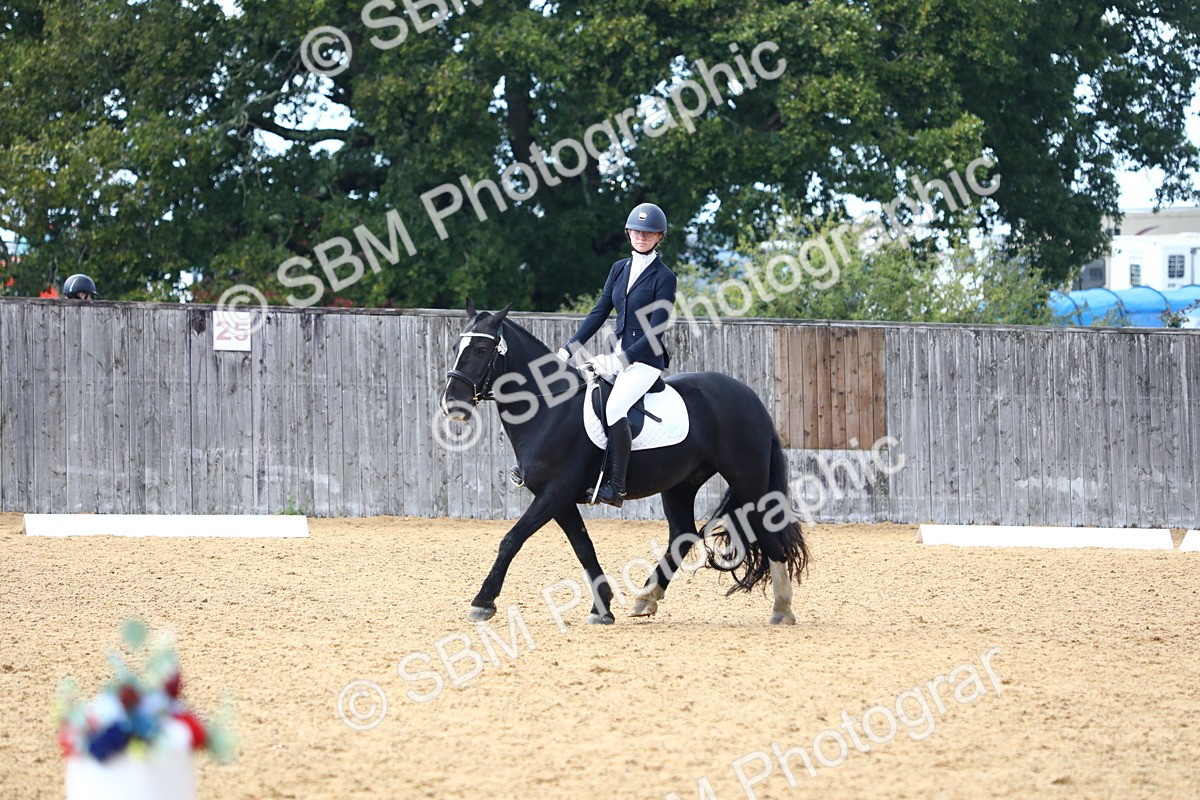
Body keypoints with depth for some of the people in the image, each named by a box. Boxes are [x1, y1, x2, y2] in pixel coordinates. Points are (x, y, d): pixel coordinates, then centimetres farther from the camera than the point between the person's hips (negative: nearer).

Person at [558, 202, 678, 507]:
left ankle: (615, 487, -33)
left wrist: (622, 360, -23)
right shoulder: (620, 269, 13)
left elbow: (655, 331, -13)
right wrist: (569, 349, 1)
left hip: (647, 360, -8)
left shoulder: (664, 278, -7)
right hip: (619, 358, 8)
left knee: (614, 408, -31)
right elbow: (599, 313, 11)